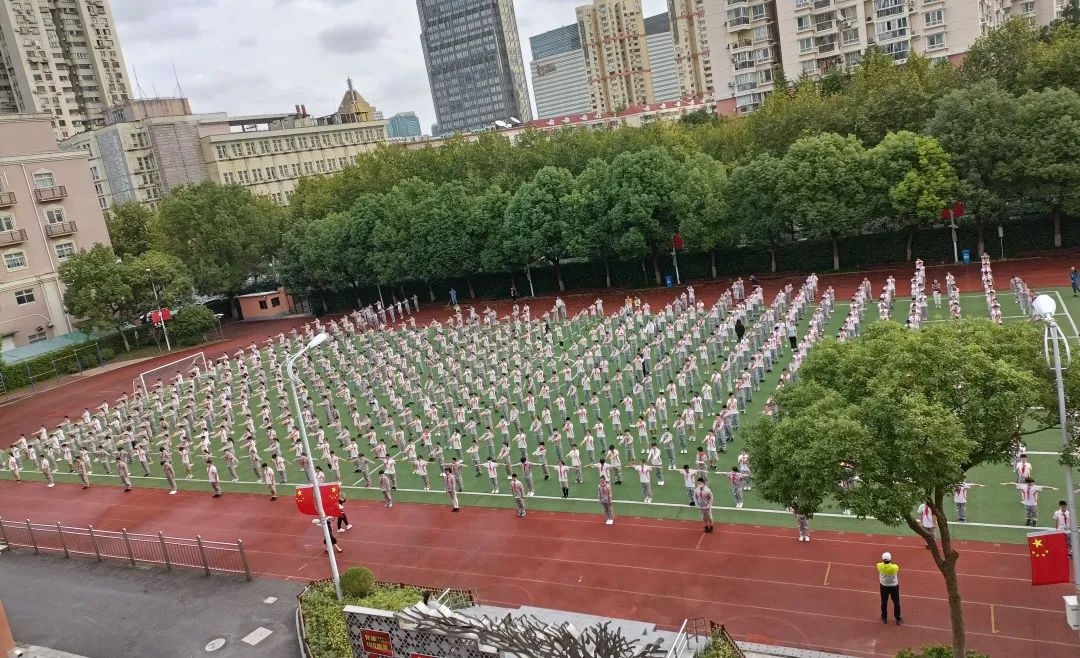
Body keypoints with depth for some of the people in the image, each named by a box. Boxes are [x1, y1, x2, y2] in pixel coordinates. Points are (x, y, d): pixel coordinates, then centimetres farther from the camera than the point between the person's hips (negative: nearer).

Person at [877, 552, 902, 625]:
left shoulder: (879, 566, -24)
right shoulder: (894, 567, -29)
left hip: (884, 586, 2)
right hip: (894, 586, -2)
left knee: (884, 602, 18)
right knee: (896, 602, 18)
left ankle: (884, 618, 32)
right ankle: (898, 619, 31)